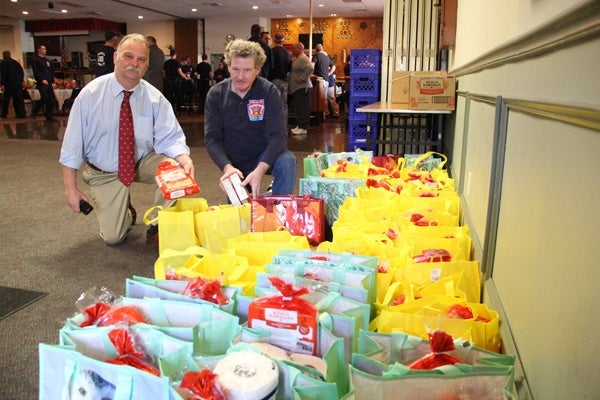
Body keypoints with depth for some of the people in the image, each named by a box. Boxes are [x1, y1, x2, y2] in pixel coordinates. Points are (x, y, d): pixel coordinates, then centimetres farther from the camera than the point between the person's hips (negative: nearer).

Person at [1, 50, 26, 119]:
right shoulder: (16, 62, 15)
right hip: (18, 83, 5)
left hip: (9, 83, -5)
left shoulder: (4, 62, -3)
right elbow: (22, 72, 16)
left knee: (6, 99, 3)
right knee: (19, 98, 2)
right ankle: (22, 114, -4)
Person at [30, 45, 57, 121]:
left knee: (51, 99, 1)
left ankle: (50, 116, 6)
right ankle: (35, 111, 4)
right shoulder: (35, 59, 0)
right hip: (41, 83, -7)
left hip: (49, 83, 7)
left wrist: (53, 81, 13)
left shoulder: (47, 60, 22)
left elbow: (51, 72, 22)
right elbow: (36, 72, -11)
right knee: (45, 98, -15)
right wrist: (42, 79, -21)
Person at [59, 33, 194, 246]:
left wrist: (185, 159, -39)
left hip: (143, 162, 1)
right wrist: (71, 188, -14)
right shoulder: (91, 94, -14)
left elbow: (170, 138, -16)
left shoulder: (154, 98, -11)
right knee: (113, 237, -5)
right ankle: (125, 211, 33)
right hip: (104, 172, -1)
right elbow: (72, 143, -11)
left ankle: (158, 228, -7)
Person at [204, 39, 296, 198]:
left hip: (264, 156, -2)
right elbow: (211, 138, -13)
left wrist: (260, 170, -39)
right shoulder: (215, 94, -10)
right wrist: (227, 167, -33)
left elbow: (278, 134, -23)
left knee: (287, 162, -31)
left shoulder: (269, 91, -15)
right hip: (233, 163, 2)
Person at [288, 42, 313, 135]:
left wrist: (301, 79, -23)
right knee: (299, 108, 13)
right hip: (297, 88, 10)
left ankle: (303, 127, -7)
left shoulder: (303, 58, -11)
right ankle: (300, 125, 18)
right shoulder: (296, 59, 20)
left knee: (303, 108, -9)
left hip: (302, 88, -10)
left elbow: (310, 69, -25)